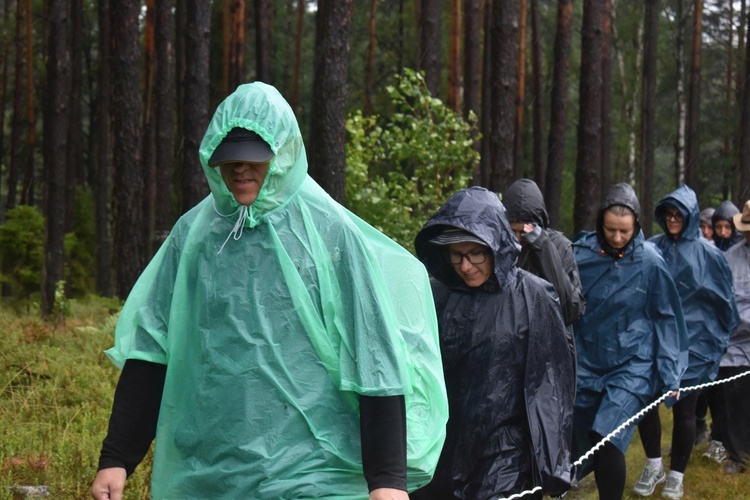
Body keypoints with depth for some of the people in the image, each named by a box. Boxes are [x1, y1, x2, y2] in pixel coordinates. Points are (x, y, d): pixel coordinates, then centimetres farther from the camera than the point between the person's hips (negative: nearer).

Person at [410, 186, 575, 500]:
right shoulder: (438, 296, 1)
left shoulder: (533, 298, -7)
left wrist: (552, 464, -4)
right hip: (440, 454, 3)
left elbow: (553, 385, -4)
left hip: (506, 461, -3)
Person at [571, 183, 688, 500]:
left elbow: (666, 318, 1)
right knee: (581, 446, 10)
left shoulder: (650, 262, -8)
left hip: (632, 366, -3)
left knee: (607, 440, -19)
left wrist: (669, 374, -1)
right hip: (587, 364, 3)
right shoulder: (581, 253, -4)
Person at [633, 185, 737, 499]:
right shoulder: (651, 249, 0)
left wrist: (719, 339, 7)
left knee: (684, 408, 5)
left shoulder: (708, 255, -4)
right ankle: (654, 466, 21)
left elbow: (723, 301, 4)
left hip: (691, 341, -2)